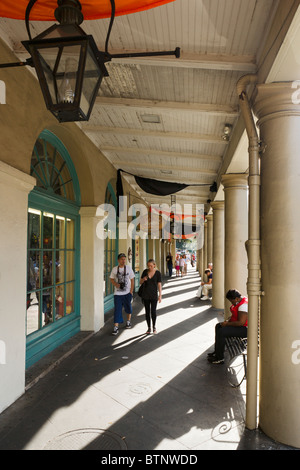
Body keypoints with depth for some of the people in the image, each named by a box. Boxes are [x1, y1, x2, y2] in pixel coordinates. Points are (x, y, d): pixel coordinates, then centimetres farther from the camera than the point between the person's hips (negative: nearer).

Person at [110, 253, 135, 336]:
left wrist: (131, 291, -5)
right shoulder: (114, 269, -1)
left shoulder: (128, 268, -2)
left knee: (128, 308, 14)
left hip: (127, 292, 1)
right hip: (117, 293, 0)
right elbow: (111, 279, 8)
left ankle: (128, 321, 40)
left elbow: (132, 280, 1)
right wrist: (115, 284, -13)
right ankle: (116, 327, 1)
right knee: (117, 309, -4)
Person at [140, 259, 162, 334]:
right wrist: (143, 279, -16)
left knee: (153, 311, -4)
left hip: (154, 295, -2)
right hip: (145, 295, 2)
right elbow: (141, 282, 6)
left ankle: (154, 327, 18)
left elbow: (159, 285, -3)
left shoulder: (157, 273, -6)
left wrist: (160, 295, -7)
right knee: (147, 312, 7)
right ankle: (149, 328, 19)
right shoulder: (145, 271, -1)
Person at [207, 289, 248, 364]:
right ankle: (216, 352, 19)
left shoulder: (243, 305, -26)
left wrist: (227, 324, -19)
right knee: (218, 326, 13)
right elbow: (235, 315, 21)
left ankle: (220, 358, -8)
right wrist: (228, 321, 4)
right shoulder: (239, 302, 8)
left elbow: (241, 322, -30)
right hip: (239, 324, 12)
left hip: (244, 329, -12)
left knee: (221, 332, -22)